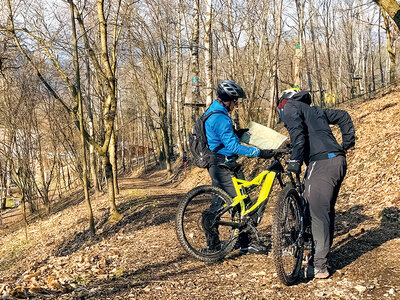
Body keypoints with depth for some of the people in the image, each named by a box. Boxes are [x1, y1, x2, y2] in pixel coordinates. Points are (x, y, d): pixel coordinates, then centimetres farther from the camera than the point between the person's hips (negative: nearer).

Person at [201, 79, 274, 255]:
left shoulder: (211, 112, 12)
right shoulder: (221, 118, -21)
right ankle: (245, 244, 5)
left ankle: (212, 243, 21)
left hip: (215, 165, 11)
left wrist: (236, 133, 15)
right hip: (225, 166, -11)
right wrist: (259, 153, -24)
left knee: (217, 203, 15)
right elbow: (233, 147, -25)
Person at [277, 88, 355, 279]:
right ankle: (322, 255, 26)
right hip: (338, 161, 9)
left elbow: (297, 132, -13)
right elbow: (343, 116, 31)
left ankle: (318, 267, -7)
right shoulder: (314, 110, 30)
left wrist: (295, 160, -15)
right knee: (327, 212, 16)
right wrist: (348, 144, 28)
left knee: (318, 214, -8)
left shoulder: (290, 107, 6)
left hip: (321, 162, -9)